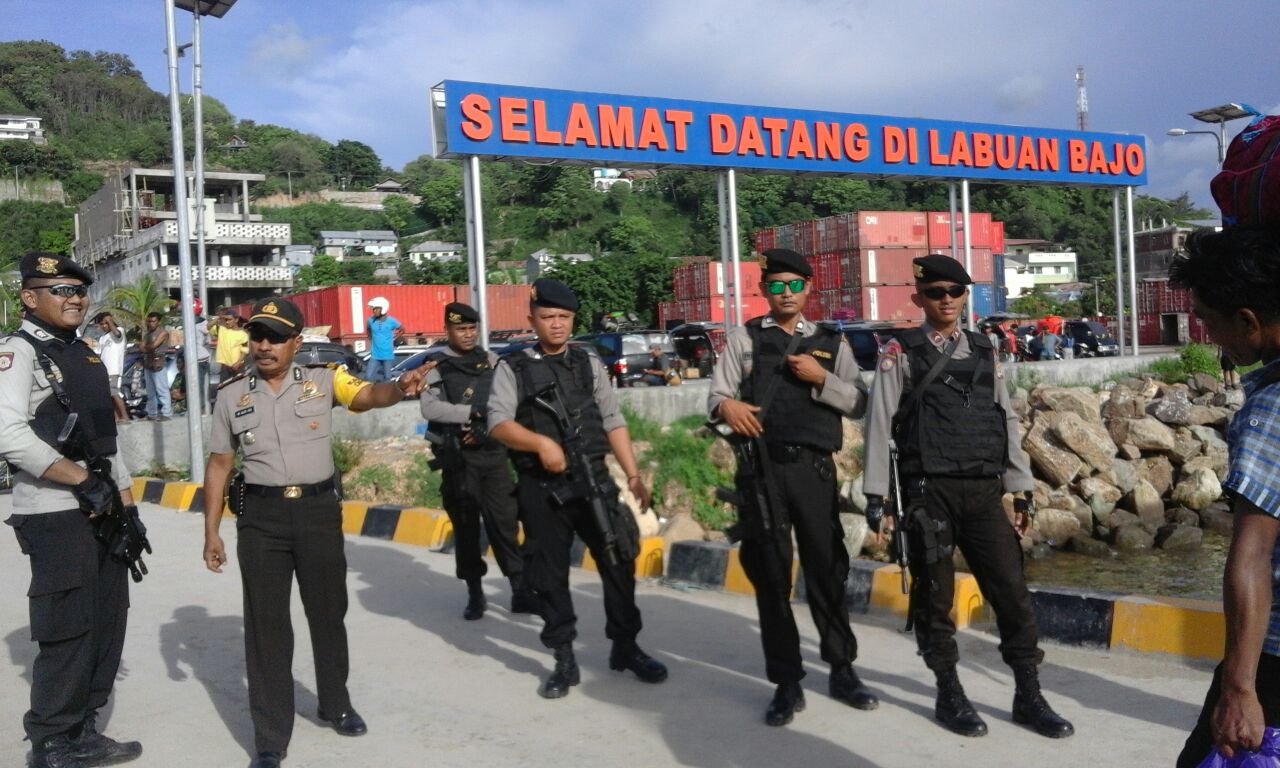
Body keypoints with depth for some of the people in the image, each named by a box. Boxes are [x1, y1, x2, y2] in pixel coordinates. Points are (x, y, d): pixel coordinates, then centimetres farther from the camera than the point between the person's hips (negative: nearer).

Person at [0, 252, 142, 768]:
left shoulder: (86, 356, 17)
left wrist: (126, 502, 15)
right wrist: (86, 481, -21)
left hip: (103, 512, 8)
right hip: (56, 517, -8)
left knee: (107, 625, 12)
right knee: (68, 634, -3)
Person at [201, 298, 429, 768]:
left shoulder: (323, 380, 0)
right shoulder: (231, 395, 4)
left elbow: (367, 396, -16)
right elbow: (219, 464, 7)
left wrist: (399, 387, -39)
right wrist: (211, 533, 5)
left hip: (319, 510, 0)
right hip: (260, 517, 0)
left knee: (327, 612, 14)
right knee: (265, 624, 4)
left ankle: (335, 704, 38)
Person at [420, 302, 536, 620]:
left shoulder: (492, 362, 10)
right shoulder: (436, 367, 2)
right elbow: (430, 408, -12)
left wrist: (484, 430, -12)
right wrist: (473, 412, -14)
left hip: (494, 453, 2)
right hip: (458, 458, -1)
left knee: (505, 523, 0)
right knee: (465, 526, 5)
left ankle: (520, 590, 4)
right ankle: (474, 593, 15)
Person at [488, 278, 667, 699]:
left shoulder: (589, 364, 10)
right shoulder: (513, 369, 1)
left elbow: (613, 422, 9)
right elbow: (498, 423, -9)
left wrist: (634, 474, 3)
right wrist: (542, 443, -24)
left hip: (593, 479, 2)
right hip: (541, 487, -2)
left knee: (618, 560, 3)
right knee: (549, 573, 6)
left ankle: (626, 647, 22)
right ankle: (565, 661, 19)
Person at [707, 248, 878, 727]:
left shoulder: (830, 342, 13)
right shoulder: (745, 338, 10)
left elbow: (858, 403, 8)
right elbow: (717, 392, 2)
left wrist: (821, 379, -8)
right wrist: (726, 405, -21)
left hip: (814, 469, 1)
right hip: (762, 468, 0)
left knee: (827, 570, 7)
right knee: (771, 575, 4)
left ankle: (842, 671, 22)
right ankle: (786, 683, 15)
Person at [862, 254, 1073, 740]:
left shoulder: (984, 352, 14)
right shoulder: (900, 354, 1)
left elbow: (1006, 422, 14)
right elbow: (879, 425, -3)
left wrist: (1022, 491, 11)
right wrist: (875, 497, -8)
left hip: (984, 491, 3)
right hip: (929, 492, -3)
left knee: (1012, 589, 2)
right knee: (935, 595, 4)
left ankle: (1029, 696, 14)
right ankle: (949, 695, 18)